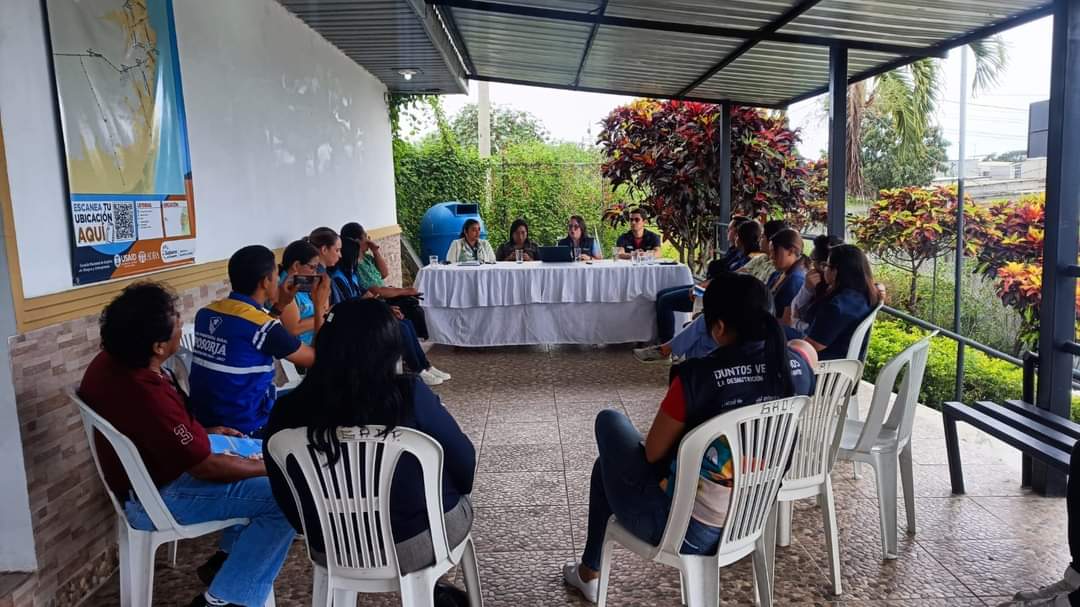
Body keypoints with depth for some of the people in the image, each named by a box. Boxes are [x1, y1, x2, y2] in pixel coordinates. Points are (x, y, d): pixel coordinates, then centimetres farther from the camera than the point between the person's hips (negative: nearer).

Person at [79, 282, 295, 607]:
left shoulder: (111, 361, -7)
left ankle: (230, 554, 24)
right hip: (159, 497, -10)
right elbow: (206, 468, -26)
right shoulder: (148, 398, -36)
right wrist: (269, 467, -12)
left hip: (162, 459, 10)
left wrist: (205, 431, 9)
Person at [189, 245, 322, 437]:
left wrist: (279, 306, 16)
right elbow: (317, 359, -8)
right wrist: (320, 307, 0)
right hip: (244, 430, -7)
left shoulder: (206, 313, 0)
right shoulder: (263, 327, -20)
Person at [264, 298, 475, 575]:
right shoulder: (409, 395, -23)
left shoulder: (288, 409, -15)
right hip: (414, 543, -3)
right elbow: (464, 462, -11)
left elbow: (288, 501, -2)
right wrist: (456, 490, 12)